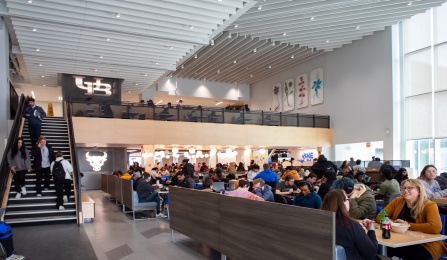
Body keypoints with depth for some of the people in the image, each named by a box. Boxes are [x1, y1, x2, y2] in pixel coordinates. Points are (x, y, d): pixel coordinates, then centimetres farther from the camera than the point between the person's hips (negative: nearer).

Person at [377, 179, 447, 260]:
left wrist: (408, 225, -17)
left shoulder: (429, 206, -7)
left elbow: (436, 228, -24)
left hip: (424, 246, -3)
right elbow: (380, 217, 5)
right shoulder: (397, 201, 4)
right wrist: (395, 223, -14)